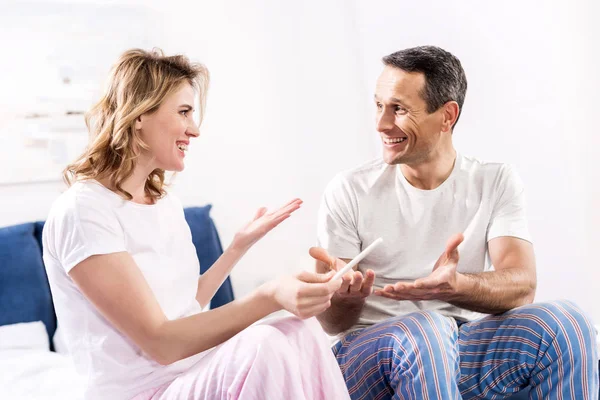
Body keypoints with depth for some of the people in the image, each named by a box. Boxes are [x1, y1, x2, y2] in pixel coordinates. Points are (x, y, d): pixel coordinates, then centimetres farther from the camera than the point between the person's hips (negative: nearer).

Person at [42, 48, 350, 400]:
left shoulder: (166, 201, 12)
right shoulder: (82, 211, -14)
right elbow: (161, 342, -20)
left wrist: (242, 244, 15)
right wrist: (270, 297, -31)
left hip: (196, 371, 7)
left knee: (302, 330, -23)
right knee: (262, 345, -33)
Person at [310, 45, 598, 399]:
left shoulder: (497, 183, 2)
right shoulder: (349, 192, -3)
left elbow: (521, 287, -13)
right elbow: (333, 323, -4)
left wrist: (454, 286, -34)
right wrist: (346, 296, -29)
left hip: (465, 352, 2)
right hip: (372, 354, -2)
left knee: (566, 323, -24)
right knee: (428, 331, -36)